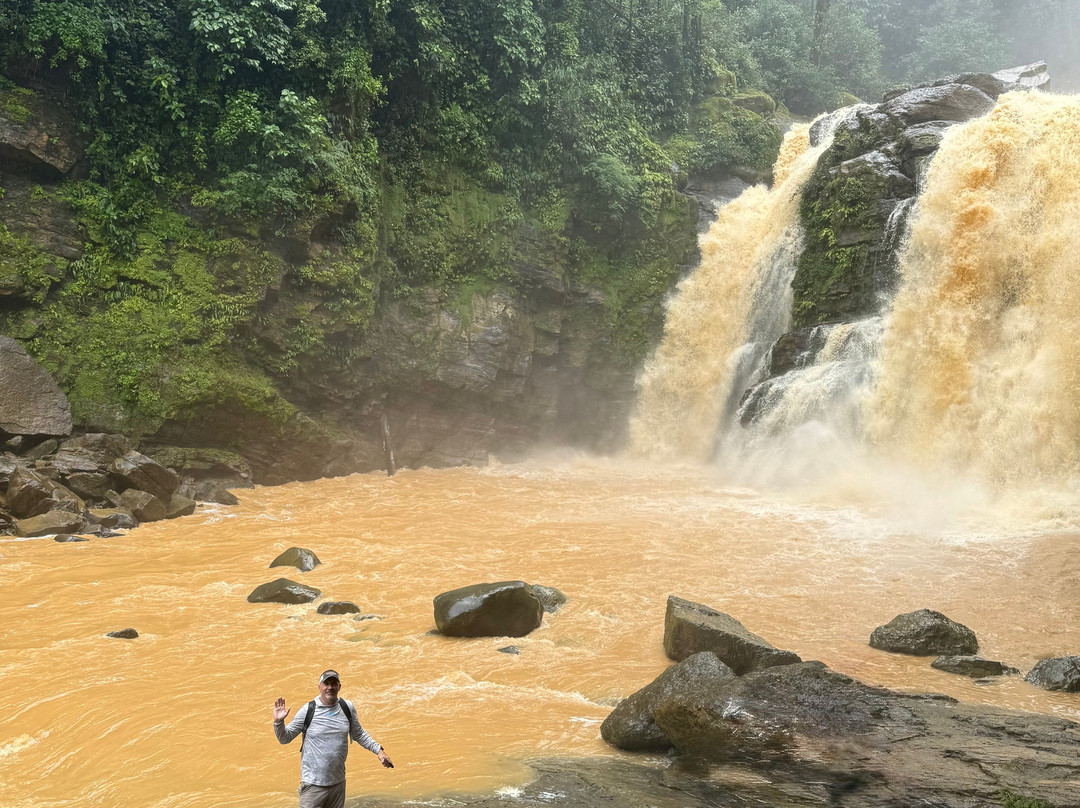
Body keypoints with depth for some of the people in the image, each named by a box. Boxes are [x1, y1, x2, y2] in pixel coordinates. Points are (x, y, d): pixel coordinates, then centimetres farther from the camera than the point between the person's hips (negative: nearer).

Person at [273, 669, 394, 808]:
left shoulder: (347, 708, 3)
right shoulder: (308, 710, -7)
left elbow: (359, 734, 16)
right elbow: (285, 738, -1)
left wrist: (378, 749, 8)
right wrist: (278, 722, -20)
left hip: (338, 782, 4)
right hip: (313, 784, -4)